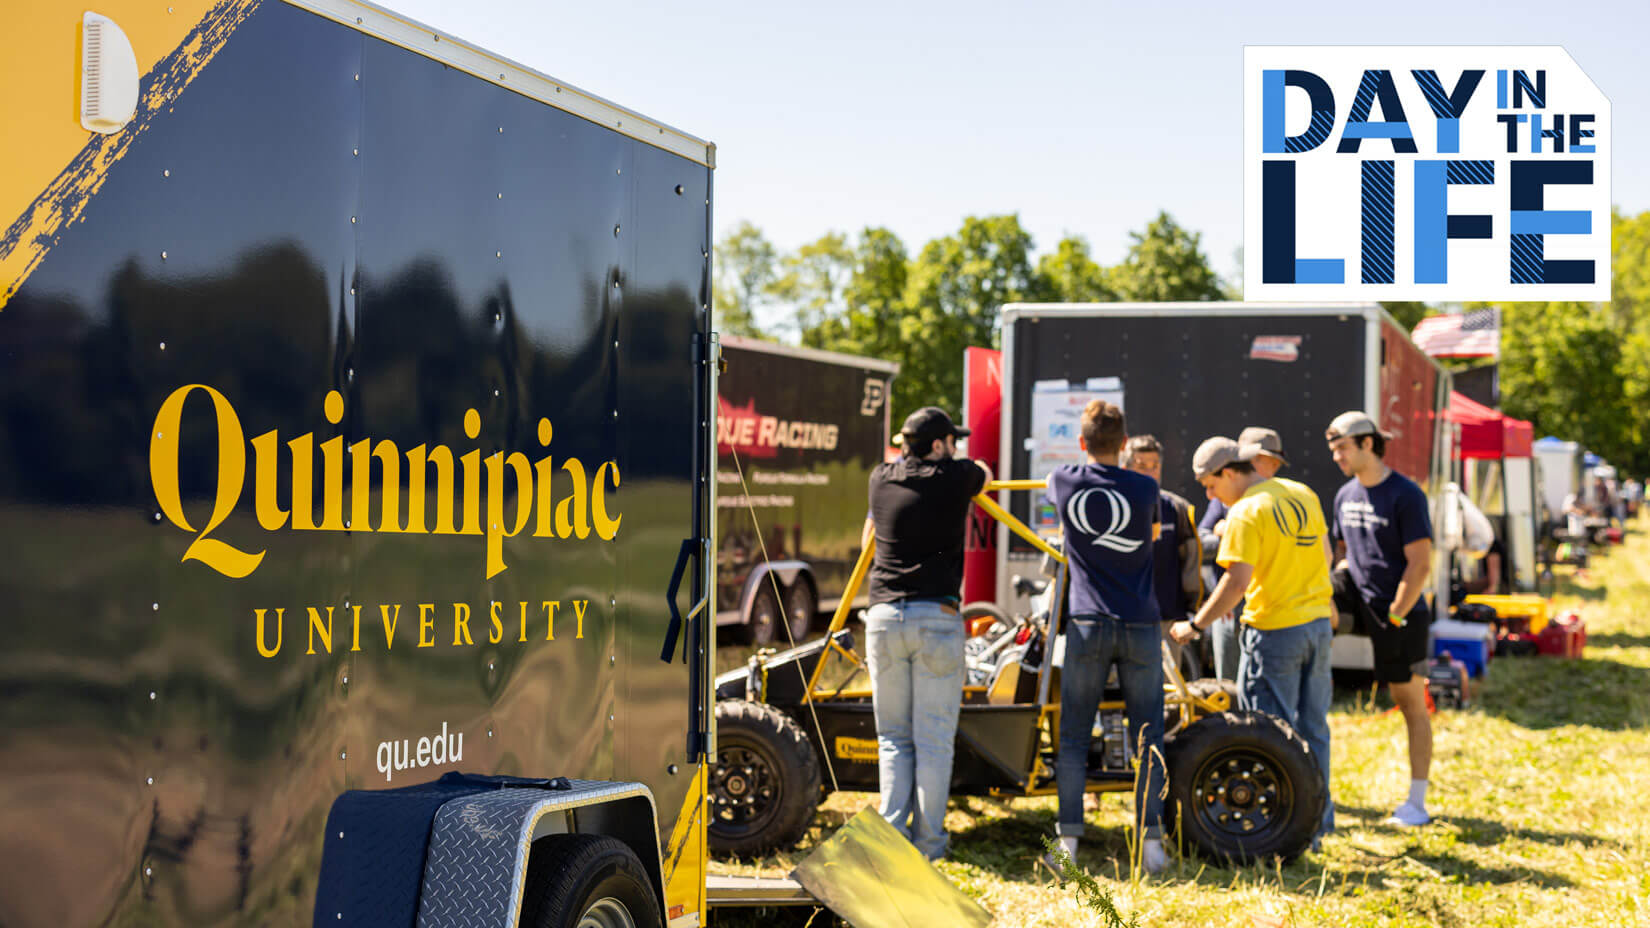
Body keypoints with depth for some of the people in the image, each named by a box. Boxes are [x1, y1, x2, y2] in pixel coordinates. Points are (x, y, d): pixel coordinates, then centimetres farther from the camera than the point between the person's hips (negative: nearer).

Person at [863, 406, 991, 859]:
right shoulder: (955, 477, 1)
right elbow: (986, 474, 26)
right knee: (934, 740, 2)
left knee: (893, 738, 10)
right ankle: (928, 842, 3)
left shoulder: (882, 478, 11)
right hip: (937, 618, -3)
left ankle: (891, 835, 2)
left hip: (883, 618, 3)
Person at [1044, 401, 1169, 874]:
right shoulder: (1144, 489, -2)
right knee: (1147, 737, 5)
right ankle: (1152, 841, 4)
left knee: (1073, 737, 5)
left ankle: (1068, 840, 3)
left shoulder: (1064, 482, 0)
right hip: (1141, 625, 0)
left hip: (1088, 622, 0)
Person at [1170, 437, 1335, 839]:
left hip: (1274, 630, -8)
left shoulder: (1246, 512, -15)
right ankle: (1316, 822, 21)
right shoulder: (1303, 495, 9)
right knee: (1313, 727, 14)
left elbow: (1236, 582, -21)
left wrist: (1196, 625, -14)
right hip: (1318, 624, 8)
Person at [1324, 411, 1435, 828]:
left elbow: (1420, 564, -12)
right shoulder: (1345, 495, 11)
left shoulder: (1405, 495, -9)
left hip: (1401, 616, -6)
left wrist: (1393, 617, -14)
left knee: (1412, 705, 2)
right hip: (1357, 613, 6)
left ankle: (1416, 802, 5)